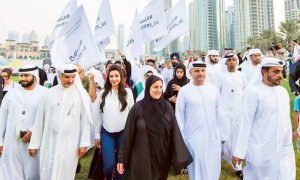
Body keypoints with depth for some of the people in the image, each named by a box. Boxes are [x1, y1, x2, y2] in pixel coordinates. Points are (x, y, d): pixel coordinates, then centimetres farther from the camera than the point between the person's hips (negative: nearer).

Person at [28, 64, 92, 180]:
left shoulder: (81, 94, -6)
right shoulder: (50, 93, -1)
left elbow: (85, 120, -4)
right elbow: (39, 120, 4)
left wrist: (84, 143, -6)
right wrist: (34, 143, 6)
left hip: (70, 143, -2)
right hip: (49, 142, 2)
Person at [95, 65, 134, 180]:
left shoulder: (128, 92, -2)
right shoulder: (103, 93, 2)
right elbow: (99, 114, 6)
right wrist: (97, 134, 7)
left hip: (123, 132, 0)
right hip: (107, 133, 1)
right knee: (109, 164, -6)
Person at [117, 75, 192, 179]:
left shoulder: (168, 108, -3)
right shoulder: (137, 108, -9)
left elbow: (175, 132, -3)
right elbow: (128, 134, -5)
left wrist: (181, 157, -8)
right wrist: (122, 158, -3)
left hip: (162, 159, 3)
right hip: (141, 159, -2)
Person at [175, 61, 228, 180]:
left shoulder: (213, 89, 1)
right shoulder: (184, 91, -6)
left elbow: (220, 114, 6)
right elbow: (179, 116, -2)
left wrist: (223, 135, 9)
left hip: (213, 138, 3)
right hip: (193, 138, -2)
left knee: (213, 170, 15)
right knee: (197, 170, 10)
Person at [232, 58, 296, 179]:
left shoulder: (283, 91, 7)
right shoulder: (253, 92, -14)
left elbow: (286, 120, 15)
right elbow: (245, 123, -15)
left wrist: (289, 144, 17)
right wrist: (239, 152, -14)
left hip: (285, 151, 6)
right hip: (261, 152, -6)